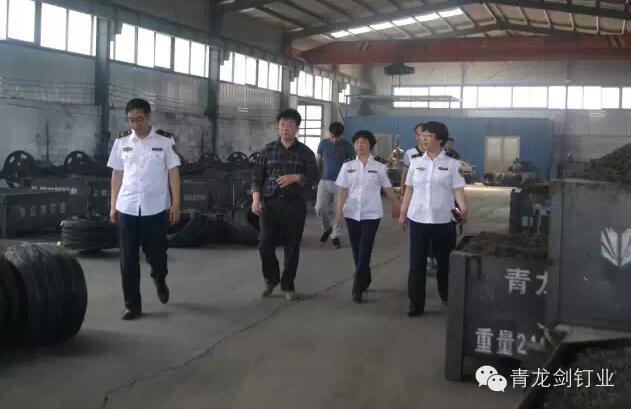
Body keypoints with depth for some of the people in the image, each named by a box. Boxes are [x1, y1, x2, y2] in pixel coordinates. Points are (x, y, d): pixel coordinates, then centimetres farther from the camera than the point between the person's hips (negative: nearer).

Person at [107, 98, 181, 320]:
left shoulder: (165, 140, -3)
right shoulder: (122, 141, 5)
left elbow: (173, 172, -1)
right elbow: (117, 174, 9)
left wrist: (176, 204, -5)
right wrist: (113, 205, 7)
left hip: (156, 208, -2)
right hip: (127, 208, 2)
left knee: (156, 253, 7)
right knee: (128, 260, 2)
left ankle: (160, 282, 40)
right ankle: (132, 304, 12)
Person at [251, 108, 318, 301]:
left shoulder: (305, 152, 4)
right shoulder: (268, 149, 6)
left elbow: (313, 177, 1)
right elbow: (257, 175, 5)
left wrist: (295, 178, -16)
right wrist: (256, 199, -6)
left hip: (295, 205, 0)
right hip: (270, 203, 1)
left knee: (292, 247, 4)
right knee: (265, 244, -2)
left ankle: (288, 286, 19)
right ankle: (271, 279, 23)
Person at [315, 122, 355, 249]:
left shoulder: (347, 145, -3)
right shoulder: (323, 143, 3)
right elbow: (317, 161, 11)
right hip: (324, 181, 2)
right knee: (320, 208, -5)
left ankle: (335, 236, 14)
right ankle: (326, 228, 22)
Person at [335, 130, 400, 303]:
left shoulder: (379, 167, 0)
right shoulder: (348, 166, 5)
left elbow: (388, 189, 7)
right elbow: (343, 190, 3)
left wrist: (397, 205, 10)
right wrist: (339, 209, -8)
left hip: (371, 214, -3)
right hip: (352, 213, 3)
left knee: (365, 251, -8)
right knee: (356, 250, 9)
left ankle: (357, 288, -6)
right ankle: (365, 281, 27)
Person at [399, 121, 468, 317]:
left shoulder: (452, 164, -2)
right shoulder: (416, 162, 7)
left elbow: (458, 190, -7)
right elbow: (409, 190, 12)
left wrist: (463, 207, -26)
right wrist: (402, 214, 12)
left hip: (443, 220, -2)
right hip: (418, 219, 2)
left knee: (445, 261, 11)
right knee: (417, 263, 3)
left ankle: (446, 296, 34)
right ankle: (416, 303, 10)